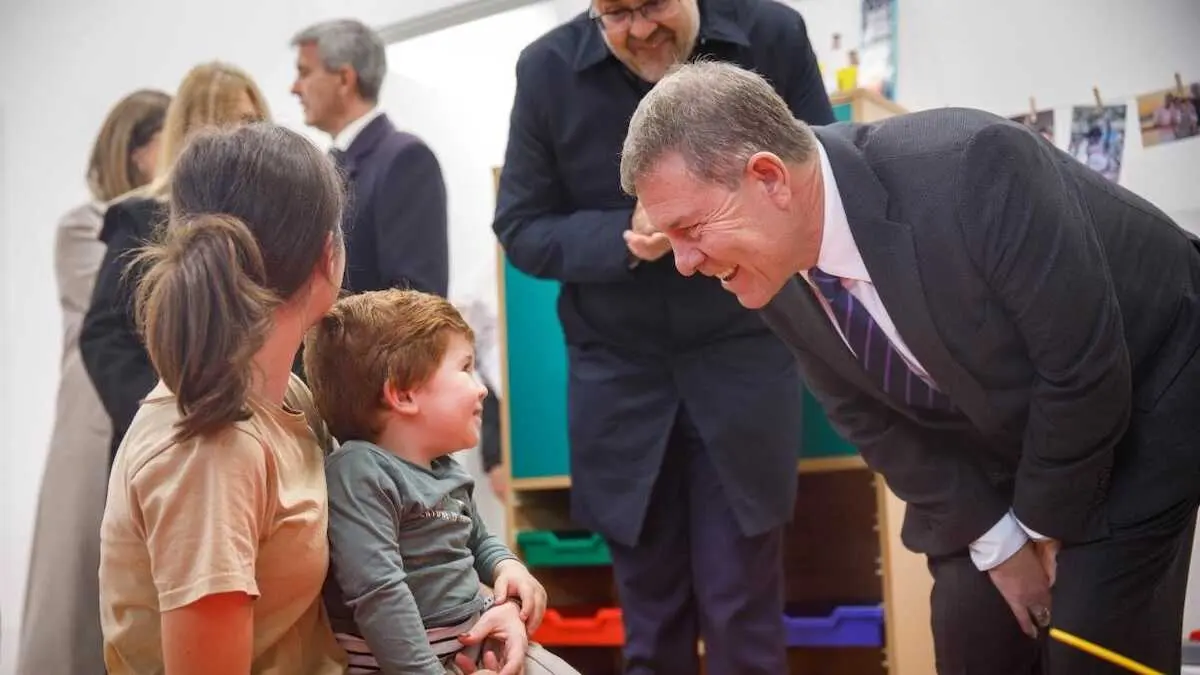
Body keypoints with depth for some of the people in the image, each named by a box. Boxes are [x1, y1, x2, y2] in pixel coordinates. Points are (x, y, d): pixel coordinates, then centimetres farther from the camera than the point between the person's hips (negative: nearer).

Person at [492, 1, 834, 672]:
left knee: (744, 612, 3)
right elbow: (522, 228, 0)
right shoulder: (548, 69, -4)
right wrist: (623, 238, -19)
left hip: (742, 358, -1)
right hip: (620, 371, 1)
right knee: (650, 616, 10)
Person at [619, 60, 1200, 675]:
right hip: (993, 431, 5)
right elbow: (871, 420, -4)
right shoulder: (770, 267, -17)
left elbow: (1085, 371, -29)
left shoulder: (969, 170, -38)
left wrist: (1042, 525, -15)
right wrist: (993, 540, -5)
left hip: (1146, 401, -5)